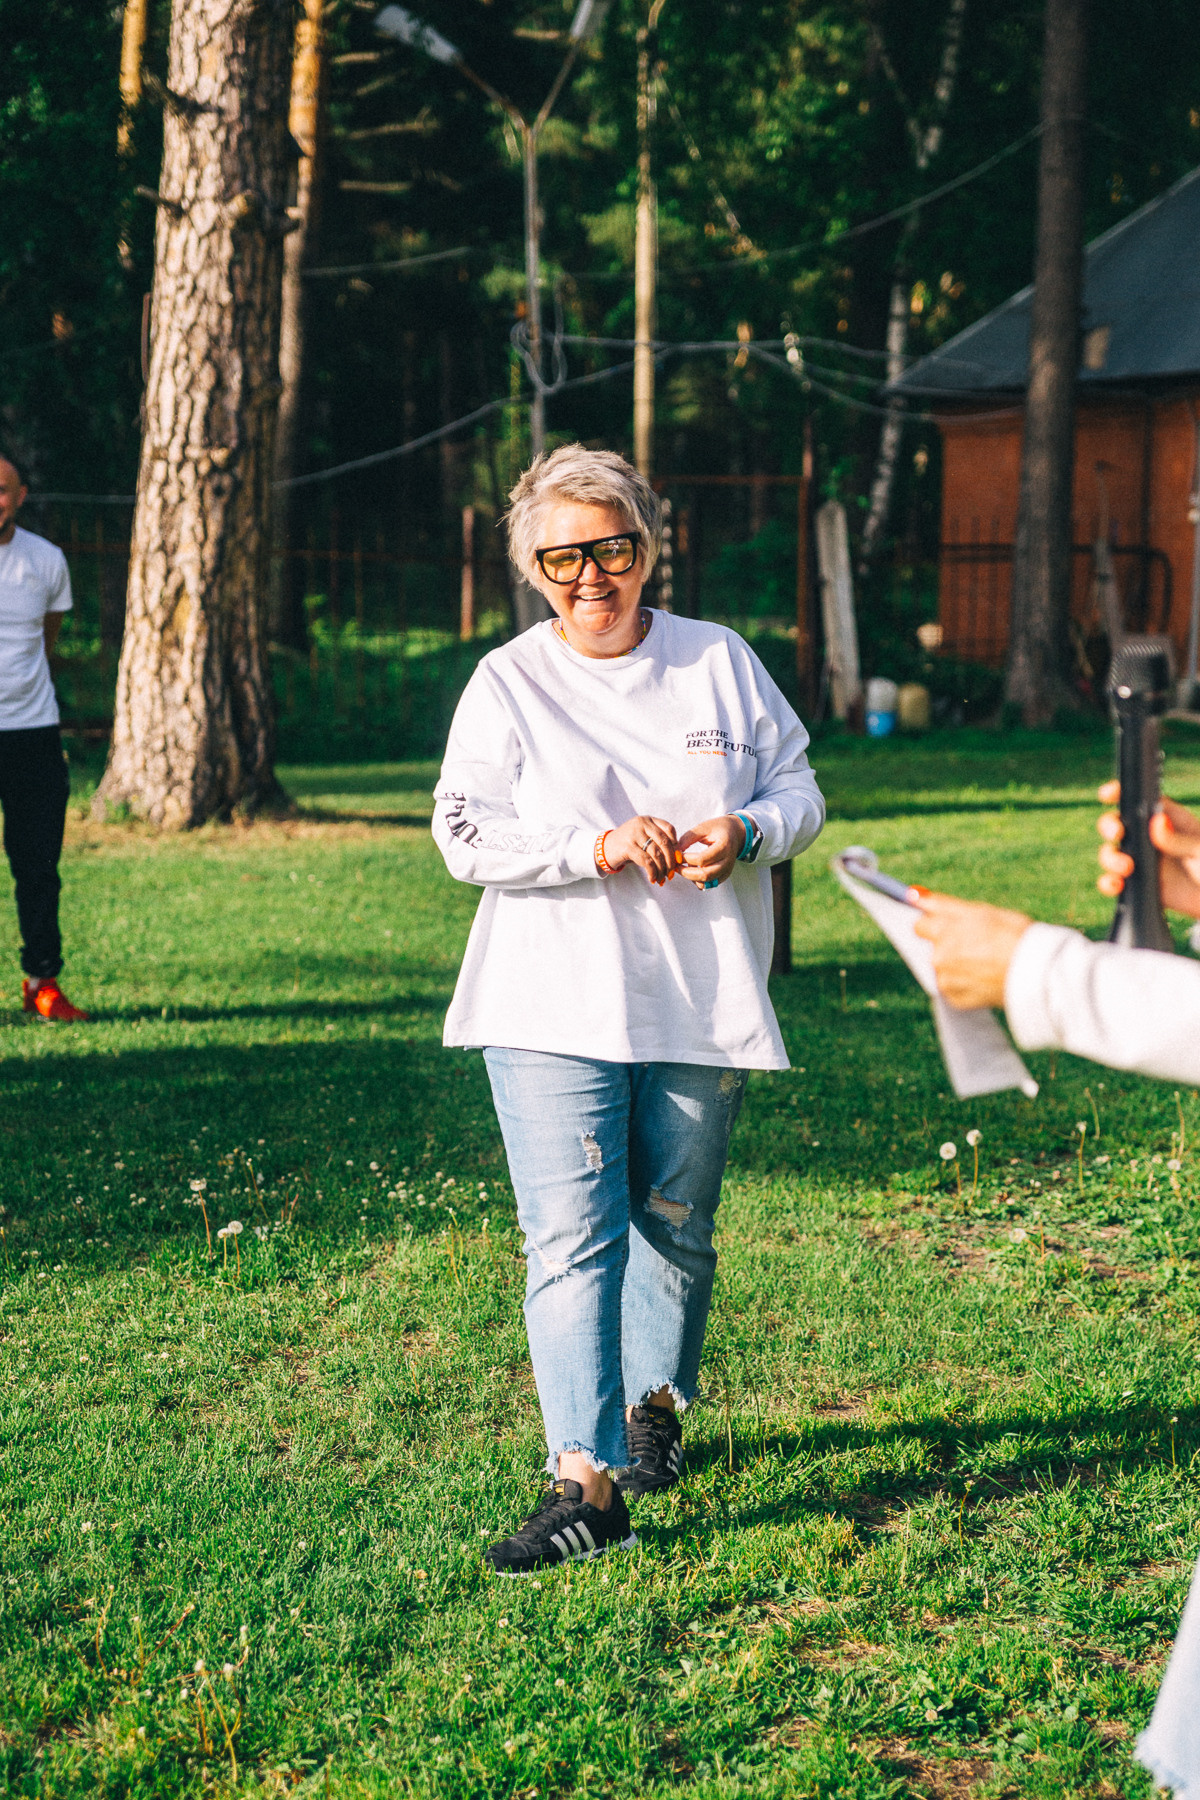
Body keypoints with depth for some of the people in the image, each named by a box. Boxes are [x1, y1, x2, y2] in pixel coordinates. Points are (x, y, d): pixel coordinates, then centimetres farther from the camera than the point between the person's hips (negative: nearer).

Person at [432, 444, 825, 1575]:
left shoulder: (721, 663, 8)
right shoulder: (506, 684, 1)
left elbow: (797, 789, 10)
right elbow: (467, 836, -7)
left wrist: (747, 832, -12)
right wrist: (598, 848, -19)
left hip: (703, 1007, 3)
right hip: (556, 1011, -2)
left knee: (675, 1222, 13)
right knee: (572, 1233, -12)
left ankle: (655, 1405, 38)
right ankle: (587, 1481, -13)